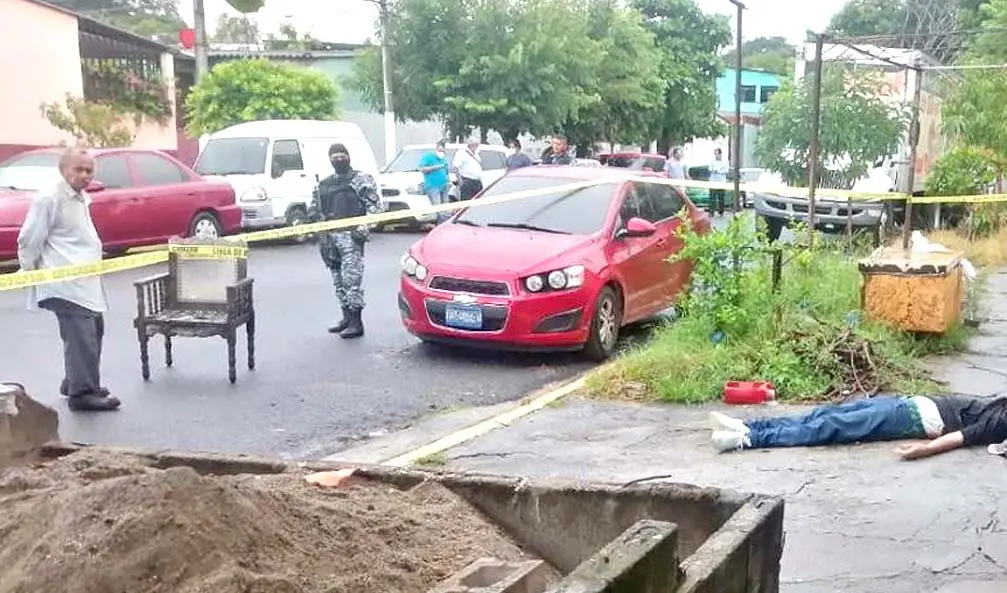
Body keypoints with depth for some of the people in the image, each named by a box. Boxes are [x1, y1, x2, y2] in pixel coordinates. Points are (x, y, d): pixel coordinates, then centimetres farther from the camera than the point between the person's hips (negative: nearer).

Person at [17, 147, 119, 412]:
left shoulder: (80, 198, 16)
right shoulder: (49, 198, -12)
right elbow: (29, 241, -11)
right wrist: (31, 275, -5)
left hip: (85, 279, 10)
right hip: (65, 281, -10)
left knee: (94, 329, 16)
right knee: (81, 334, -12)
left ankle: (74, 381, 29)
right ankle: (82, 393, -8)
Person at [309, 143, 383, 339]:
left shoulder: (361, 180, 2)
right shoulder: (323, 184, 19)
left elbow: (374, 204, -5)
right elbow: (315, 210, 21)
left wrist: (365, 224, -18)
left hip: (351, 236, -7)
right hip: (330, 237, 7)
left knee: (351, 278, -11)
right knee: (339, 280, 11)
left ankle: (356, 323, -8)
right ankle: (347, 319, 20)